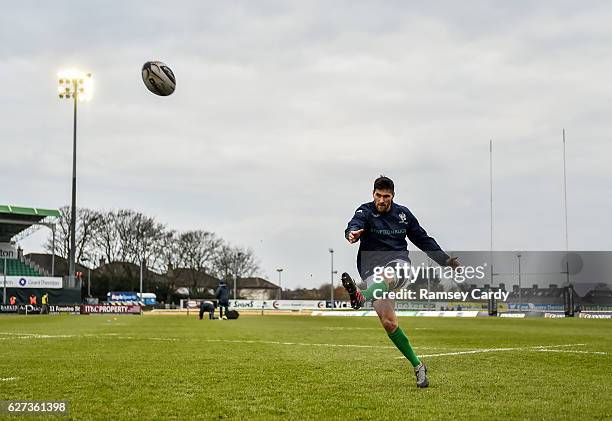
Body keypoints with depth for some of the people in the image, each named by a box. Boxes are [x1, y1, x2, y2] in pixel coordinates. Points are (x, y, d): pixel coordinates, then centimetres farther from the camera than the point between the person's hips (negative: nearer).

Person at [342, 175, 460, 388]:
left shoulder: (403, 214, 12)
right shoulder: (365, 211, 2)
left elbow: (423, 239, 23)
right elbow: (354, 225, -21)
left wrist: (446, 260, 19)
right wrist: (352, 234, -46)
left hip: (398, 262, 1)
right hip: (372, 270, -1)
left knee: (388, 275, -39)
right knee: (388, 322, -15)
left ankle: (361, 297, -68)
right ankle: (417, 366, -5)